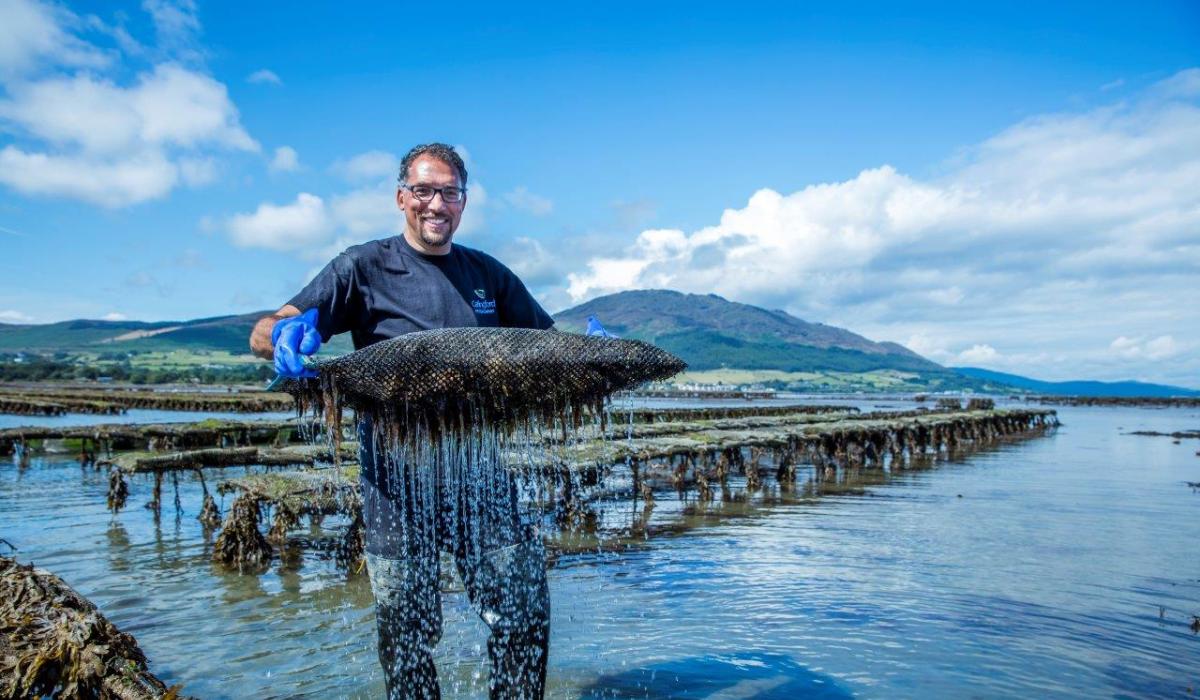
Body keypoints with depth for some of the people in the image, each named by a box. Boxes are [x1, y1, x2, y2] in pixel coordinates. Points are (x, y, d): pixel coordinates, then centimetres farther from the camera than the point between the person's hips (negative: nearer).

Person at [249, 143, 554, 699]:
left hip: (481, 475, 3)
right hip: (398, 481, -2)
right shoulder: (366, 267, 2)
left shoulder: (489, 275, 12)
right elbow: (262, 334, -4)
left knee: (524, 611, 3)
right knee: (407, 629, 9)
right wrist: (286, 333, -29)